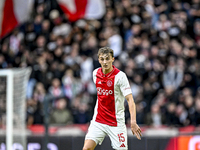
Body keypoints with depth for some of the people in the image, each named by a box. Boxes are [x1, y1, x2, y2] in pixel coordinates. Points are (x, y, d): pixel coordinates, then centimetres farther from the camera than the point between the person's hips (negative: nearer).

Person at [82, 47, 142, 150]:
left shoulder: (120, 76, -14)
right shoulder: (95, 73, 3)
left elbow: (130, 100, -19)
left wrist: (133, 122, -31)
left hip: (116, 122, -4)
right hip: (98, 121, 4)